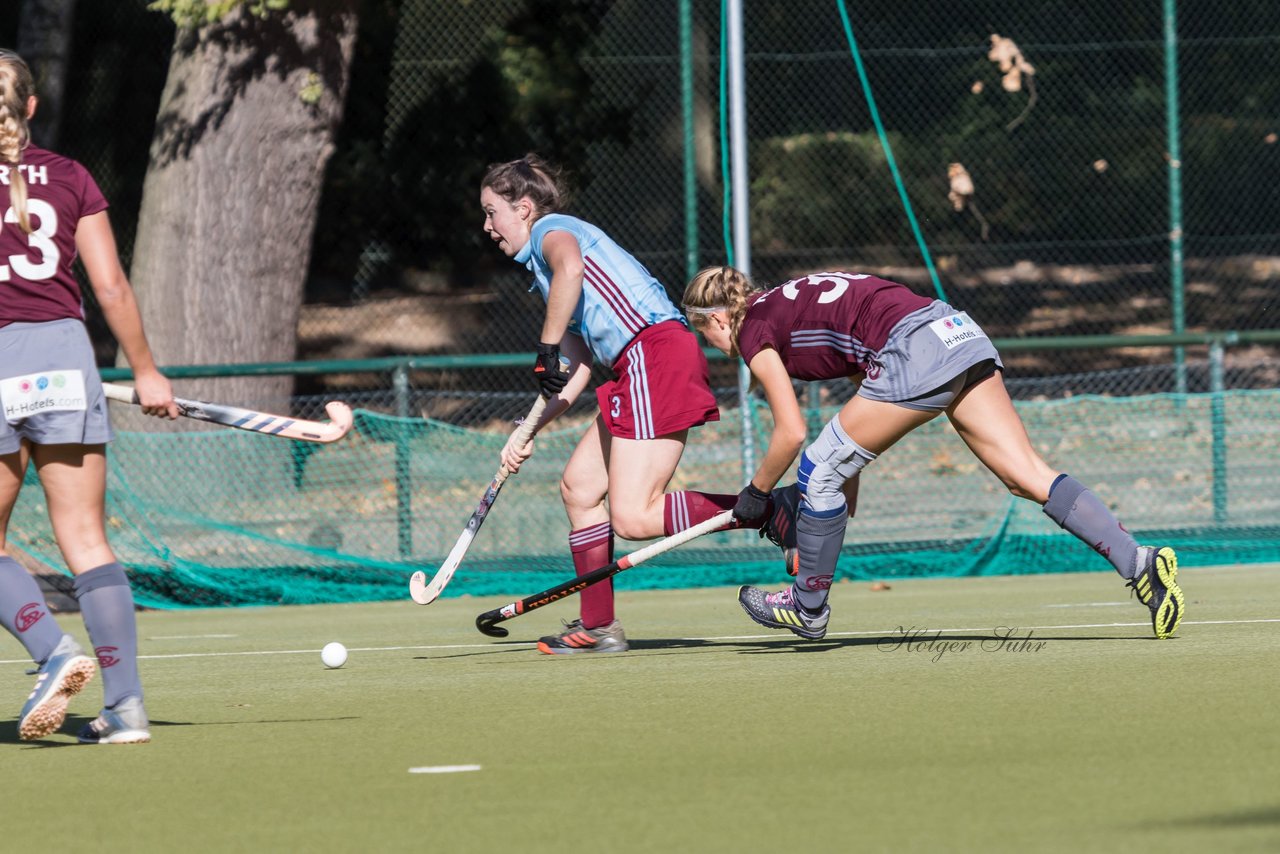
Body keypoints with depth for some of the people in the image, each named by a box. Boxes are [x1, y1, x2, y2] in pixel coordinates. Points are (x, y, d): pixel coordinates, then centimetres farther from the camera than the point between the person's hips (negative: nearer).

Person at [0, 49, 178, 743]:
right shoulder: (71, 178, 7)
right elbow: (110, 285, 5)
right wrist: (145, 372, 13)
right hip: (65, 356, 2)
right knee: (85, 539, 4)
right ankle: (125, 705, -3)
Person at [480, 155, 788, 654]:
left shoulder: (552, 230, 2)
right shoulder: (543, 267, 30)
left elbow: (570, 267, -25)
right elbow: (577, 372, 26)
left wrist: (546, 350, -16)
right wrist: (530, 430, 17)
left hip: (655, 354, -10)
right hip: (639, 369, 10)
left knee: (633, 519, -16)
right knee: (579, 484, 14)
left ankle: (772, 512, -16)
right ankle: (597, 627, 15)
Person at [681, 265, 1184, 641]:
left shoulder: (752, 331, 6)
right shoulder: (787, 302, 31)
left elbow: (791, 433, 2)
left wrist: (756, 494, 18)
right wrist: (848, 489, 33)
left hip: (915, 351, -9)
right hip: (961, 335, 9)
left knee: (819, 470, 7)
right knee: (1030, 476, 0)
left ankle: (807, 607, 20)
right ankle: (1137, 562, -14)